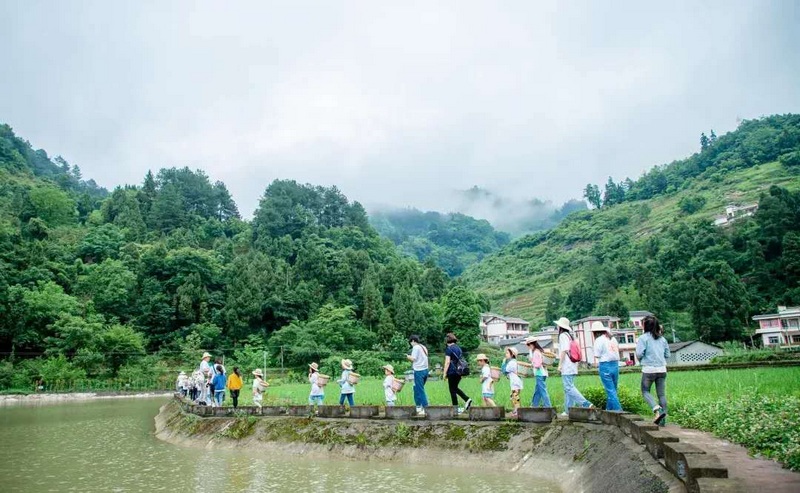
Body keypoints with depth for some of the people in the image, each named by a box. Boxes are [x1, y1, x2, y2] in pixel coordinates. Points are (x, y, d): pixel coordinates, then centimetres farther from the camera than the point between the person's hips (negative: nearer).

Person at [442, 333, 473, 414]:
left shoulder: (448, 349, -9)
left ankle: (456, 409, 5)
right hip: (459, 372, 7)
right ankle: (467, 399, 6)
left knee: (452, 390, 2)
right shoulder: (459, 348, 12)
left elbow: (447, 362, -14)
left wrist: (444, 373, -11)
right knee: (455, 388, 20)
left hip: (452, 372, -7)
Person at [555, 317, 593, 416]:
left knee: (569, 388, -12)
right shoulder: (570, 336, 18)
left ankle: (585, 404, -19)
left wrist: (560, 365, -15)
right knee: (568, 388, 9)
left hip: (567, 367, -10)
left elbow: (564, 351, -18)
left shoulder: (563, 335, -9)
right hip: (572, 366, 10)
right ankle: (569, 410, 9)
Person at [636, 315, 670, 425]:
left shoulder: (643, 338, -8)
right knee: (662, 394, 9)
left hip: (649, 369, -5)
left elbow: (639, 353, -15)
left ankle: (657, 409, -14)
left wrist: (641, 360, 6)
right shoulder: (662, 339, 8)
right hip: (662, 369, 5)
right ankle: (663, 420, 9)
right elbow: (667, 354, 12)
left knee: (645, 391, 10)